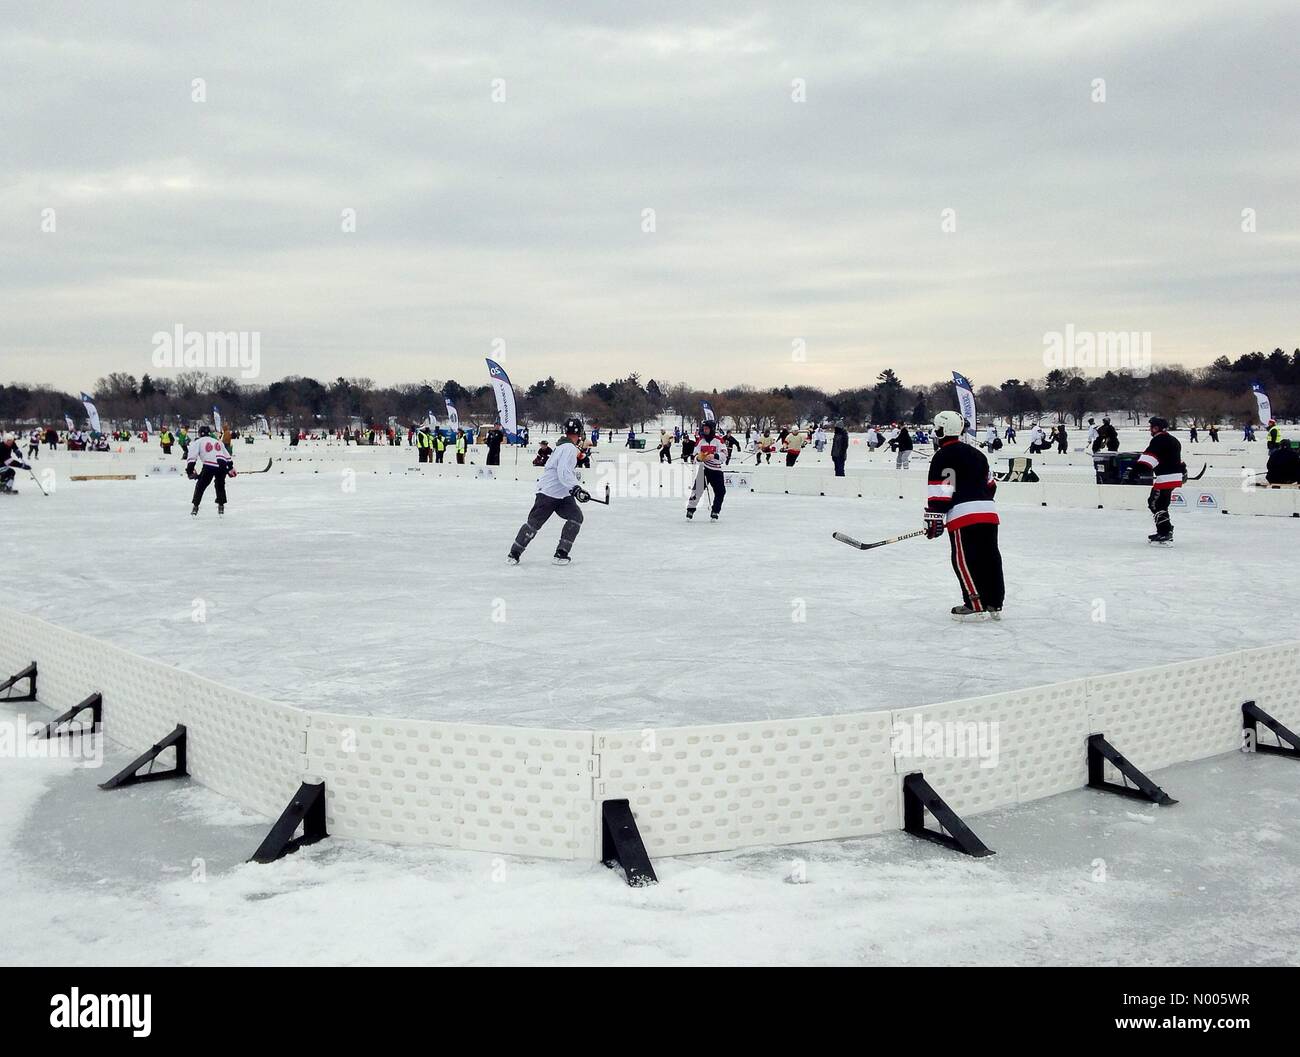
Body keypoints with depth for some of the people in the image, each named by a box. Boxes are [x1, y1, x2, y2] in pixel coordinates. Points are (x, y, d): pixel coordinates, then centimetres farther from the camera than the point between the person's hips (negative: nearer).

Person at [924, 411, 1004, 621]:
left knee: (964, 561, -2)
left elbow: (940, 491, -11)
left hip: (963, 516, -8)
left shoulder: (943, 456, -4)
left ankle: (975, 606, -5)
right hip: (989, 513, 8)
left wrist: (934, 519, -10)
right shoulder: (976, 453, 21)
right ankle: (994, 604, 16)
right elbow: (990, 484, 28)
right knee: (989, 559, 11)